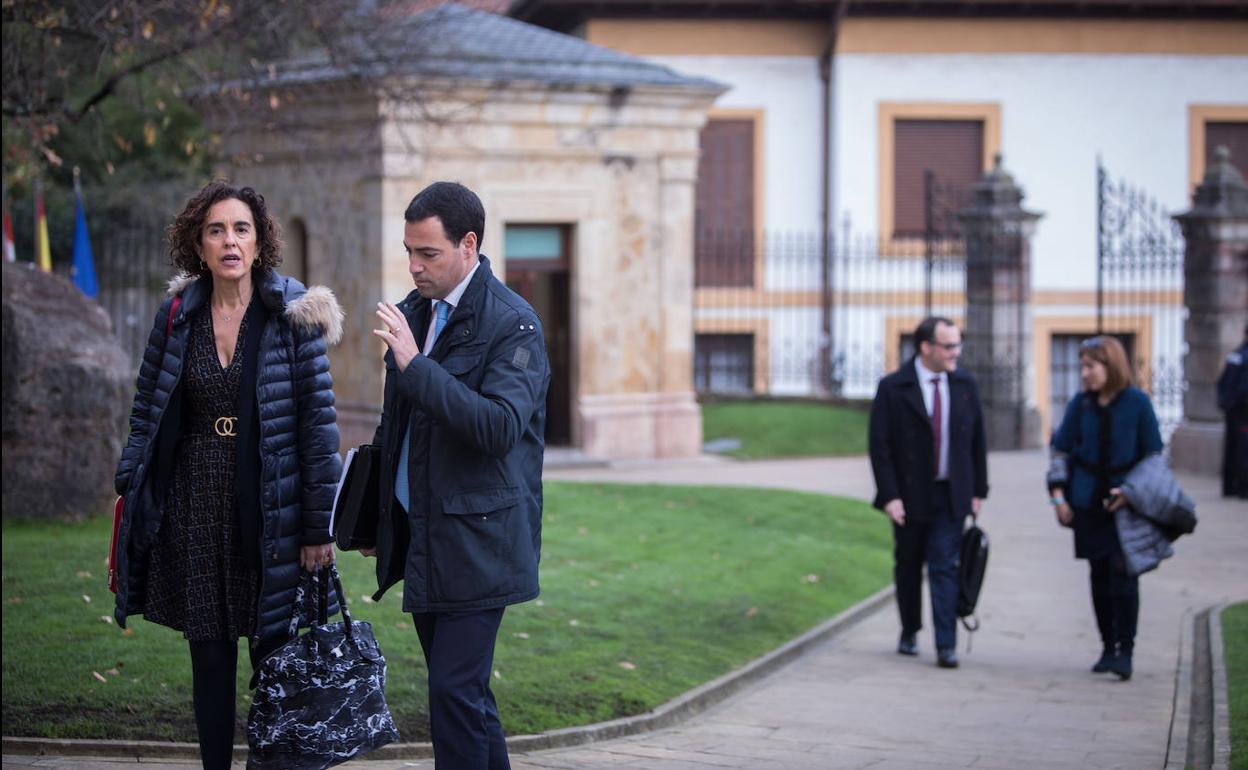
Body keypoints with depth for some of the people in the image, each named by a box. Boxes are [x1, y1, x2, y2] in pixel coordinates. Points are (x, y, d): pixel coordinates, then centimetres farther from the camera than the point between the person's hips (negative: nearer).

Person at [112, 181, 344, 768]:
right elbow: (147, 411, 10)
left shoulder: (291, 313, -5)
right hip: (194, 510, 3)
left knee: (273, 657, 2)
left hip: (268, 509, -3)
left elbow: (318, 420, -6)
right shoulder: (179, 315, 4)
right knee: (209, 660, 9)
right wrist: (131, 490, 3)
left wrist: (318, 524, -9)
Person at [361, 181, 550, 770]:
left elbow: (499, 426, -27)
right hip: (420, 539, 8)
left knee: (455, 691, -11)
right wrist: (377, 516, 23)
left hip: (475, 542, -8)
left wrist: (415, 365, -28)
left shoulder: (512, 324, -13)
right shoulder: (414, 310, 11)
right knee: (461, 691, 13)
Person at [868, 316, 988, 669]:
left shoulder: (965, 385, 4)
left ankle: (946, 646, -9)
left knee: (944, 567, -6)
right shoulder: (893, 389, -8)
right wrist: (889, 496, -15)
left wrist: (977, 490, 5)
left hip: (950, 495, 1)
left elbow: (977, 440, 9)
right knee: (908, 567, 12)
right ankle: (909, 633, 29)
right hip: (909, 495, -1)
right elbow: (880, 445, -9)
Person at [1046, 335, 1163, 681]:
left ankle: (1124, 651, -9)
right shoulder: (1081, 404, 3)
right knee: (1099, 575, 7)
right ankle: (1108, 648, 16)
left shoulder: (1137, 403, -5)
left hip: (1126, 502, -3)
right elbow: (1060, 448, 10)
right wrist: (1058, 494, 3)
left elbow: (1154, 455, 0)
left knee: (1123, 572, -10)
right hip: (1090, 503, 3)